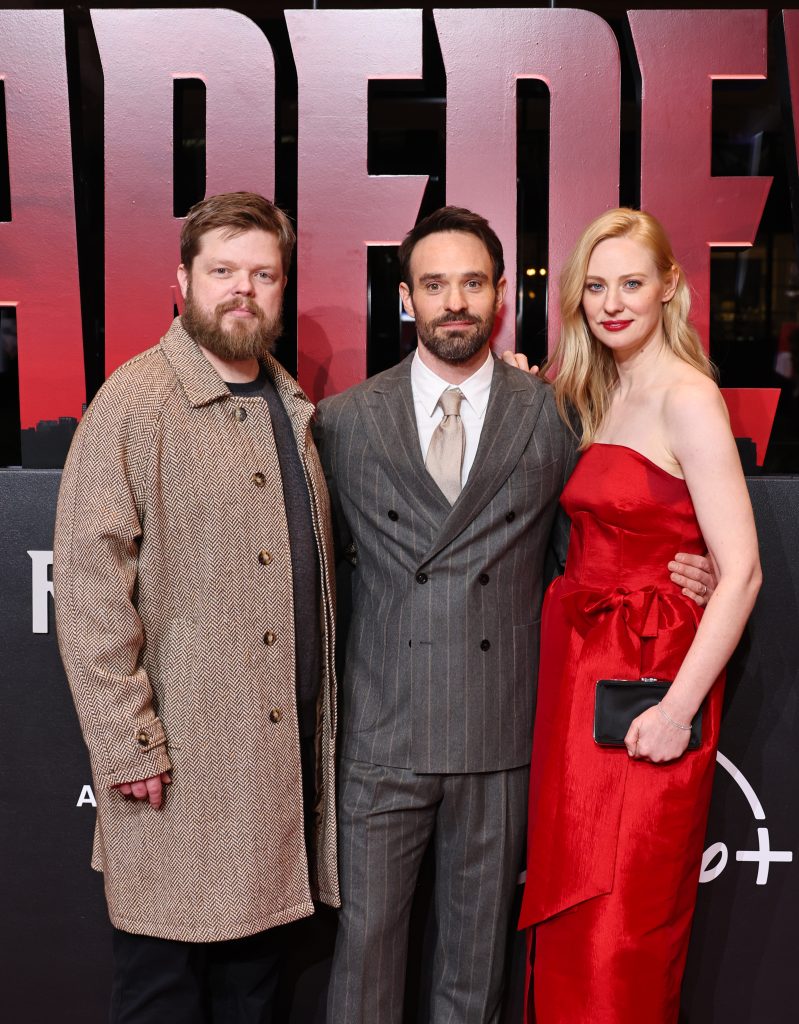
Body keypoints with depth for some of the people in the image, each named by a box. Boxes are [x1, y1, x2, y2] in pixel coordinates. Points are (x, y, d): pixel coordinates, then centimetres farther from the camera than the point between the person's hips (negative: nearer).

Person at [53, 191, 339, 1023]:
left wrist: (320, 724, 11)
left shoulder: (293, 408, 13)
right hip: (177, 766, -6)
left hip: (284, 753, 6)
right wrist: (126, 745, -16)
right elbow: (88, 588, -13)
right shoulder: (134, 401, -9)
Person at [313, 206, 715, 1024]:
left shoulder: (551, 417, 3)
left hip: (501, 733, 1)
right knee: (367, 934, 8)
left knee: (478, 941, 14)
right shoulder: (344, 421, 3)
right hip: (381, 732, 0)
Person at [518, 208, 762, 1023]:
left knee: (622, 932, 2)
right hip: (579, 666, 8)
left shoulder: (686, 397, -13)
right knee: (565, 915, 15)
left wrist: (680, 708, -22)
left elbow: (741, 572, -18)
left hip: (648, 680, -8)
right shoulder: (597, 399, 13)